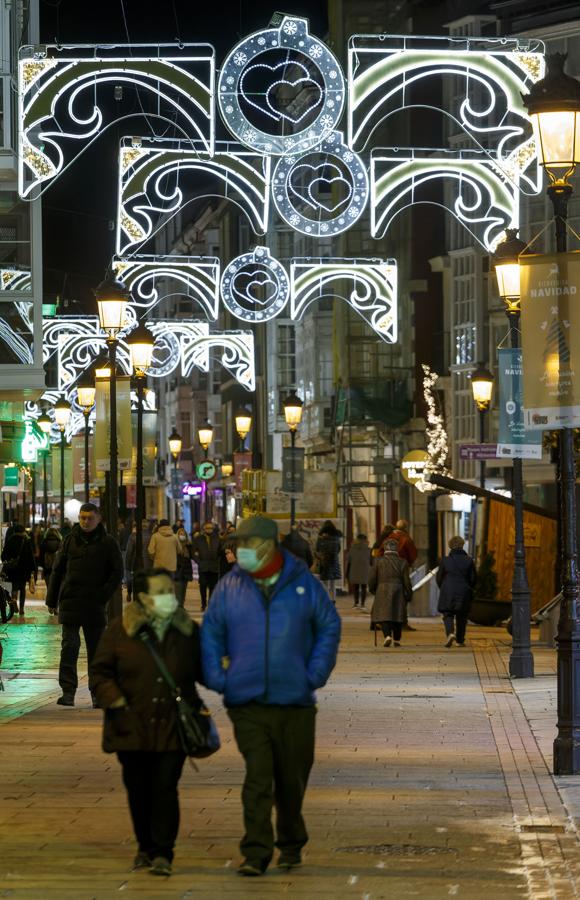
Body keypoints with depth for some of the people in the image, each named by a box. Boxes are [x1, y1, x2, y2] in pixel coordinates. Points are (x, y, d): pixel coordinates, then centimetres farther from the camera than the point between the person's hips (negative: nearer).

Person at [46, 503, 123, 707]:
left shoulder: (108, 543, 3)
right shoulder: (70, 541, 7)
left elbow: (117, 572, 2)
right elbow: (57, 571, 11)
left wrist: (104, 595, -10)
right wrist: (52, 600, 7)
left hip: (95, 606, -1)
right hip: (70, 603, 1)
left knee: (96, 650, 6)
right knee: (69, 647, -5)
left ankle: (97, 692, 13)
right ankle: (68, 691, -4)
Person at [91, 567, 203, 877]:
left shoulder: (188, 630, 6)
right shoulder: (121, 630, 0)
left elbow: (202, 671, 15)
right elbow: (100, 671, 4)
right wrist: (114, 699, -9)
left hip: (172, 726, 0)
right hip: (133, 725, 1)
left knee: (166, 789, -7)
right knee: (138, 790, 9)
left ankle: (163, 853, -3)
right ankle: (145, 846, 26)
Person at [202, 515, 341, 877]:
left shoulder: (304, 583, 3)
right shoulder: (229, 587, 4)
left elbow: (329, 627, 10)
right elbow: (210, 634, 10)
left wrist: (316, 674, 2)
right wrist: (217, 678, -2)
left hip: (295, 701, 1)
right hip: (246, 702, -1)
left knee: (292, 780, 11)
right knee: (257, 779, -10)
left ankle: (291, 844, 29)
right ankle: (256, 854, -9)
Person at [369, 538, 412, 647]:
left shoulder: (378, 561, -1)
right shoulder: (402, 563, -1)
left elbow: (372, 579, 2)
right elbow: (406, 582, 0)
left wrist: (372, 589, 20)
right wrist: (408, 595, 11)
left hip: (382, 592, -1)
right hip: (398, 592, 1)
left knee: (383, 614, 2)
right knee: (397, 614, 12)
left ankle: (387, 635, -20)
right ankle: (397, 639, 17)